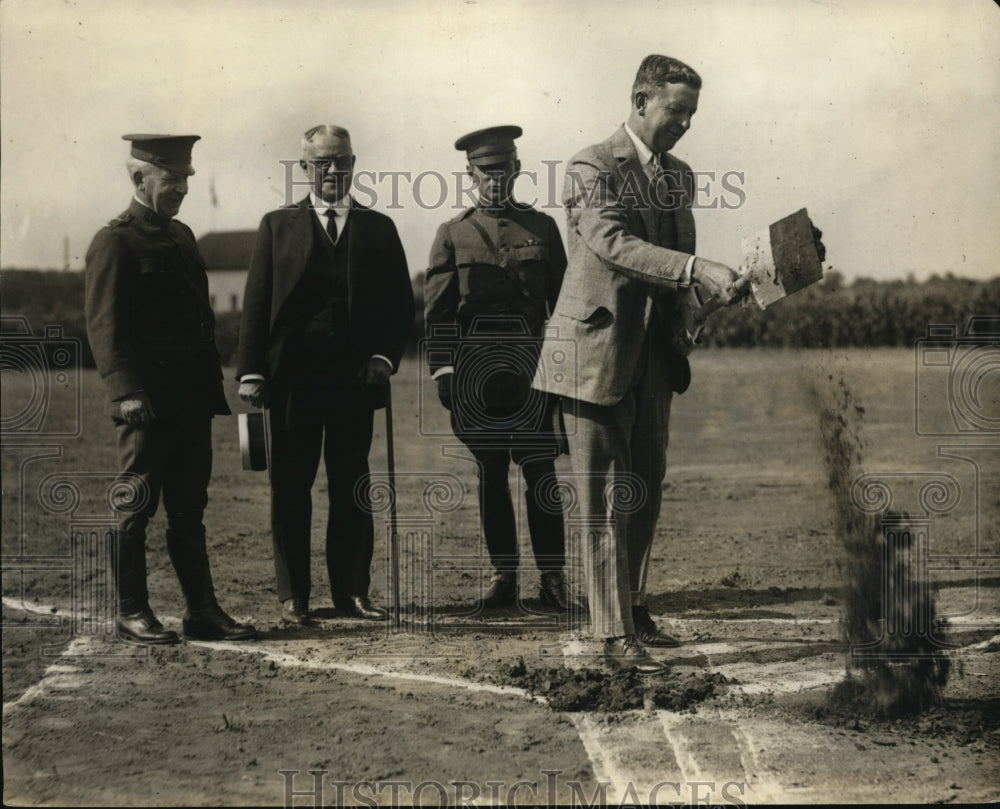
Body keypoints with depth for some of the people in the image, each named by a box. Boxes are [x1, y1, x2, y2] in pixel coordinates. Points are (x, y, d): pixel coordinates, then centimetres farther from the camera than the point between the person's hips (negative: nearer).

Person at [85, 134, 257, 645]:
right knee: (135, 509, 0)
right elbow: (103, 325, -13)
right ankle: (132, 613, 7)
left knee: (189, 511, 10)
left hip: (192, 403, 8)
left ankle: (202, 611, 13)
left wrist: (213, 387, 16)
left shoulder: (181, 236, 18)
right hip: (148, 405, -8)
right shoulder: (115, 242, -7)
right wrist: (125, 391, -22)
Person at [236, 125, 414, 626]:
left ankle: (352, 591, 13)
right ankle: (293, 595, 10)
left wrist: (384, 357, -5)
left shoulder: (378, 228, 11)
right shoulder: (278, 226, 8)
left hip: (355, 378, 1)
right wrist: (252, 372, -5)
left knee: (351, 488, 5)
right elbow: (256, 304, 3)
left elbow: (400, 305, 10)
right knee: (290, 488, 2)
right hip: (292, 378, -1)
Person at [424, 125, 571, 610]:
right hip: (475, 365, 0)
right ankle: (503, 574, 13)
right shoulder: (453, 234, 8)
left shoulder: (542, 227, 10)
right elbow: (437, 310, 4)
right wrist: (442, 370, -4)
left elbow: (561, 299, 11)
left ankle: (552, 576, 3)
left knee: (541, 470, -3)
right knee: (491, 473, 5)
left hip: (531, 362, 0)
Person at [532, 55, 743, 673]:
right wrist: (696, 270, -36)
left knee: (647, 489, 13)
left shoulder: (680, 176, 14)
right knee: (607, 497, -4)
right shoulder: (593, 169, -11)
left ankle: (635, 608, 27)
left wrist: (710, 290, 2)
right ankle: (616, 635, -2)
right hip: (600, 350, -7)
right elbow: (615, 243, -27)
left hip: (655, 353, 7)